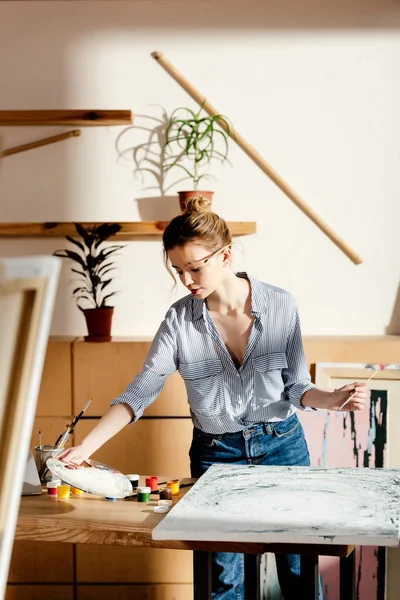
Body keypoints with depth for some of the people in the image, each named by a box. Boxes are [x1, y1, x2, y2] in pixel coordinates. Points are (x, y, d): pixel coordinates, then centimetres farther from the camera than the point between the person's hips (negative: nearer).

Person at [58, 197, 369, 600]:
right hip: (216, 453, 0)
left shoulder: (280, 306, -11)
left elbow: (296, 386, -3)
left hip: (282, 445, 0)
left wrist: (334, 399, -24)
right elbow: (140, 391, -11)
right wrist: (85, 447, -22)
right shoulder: (181, 318, -10)